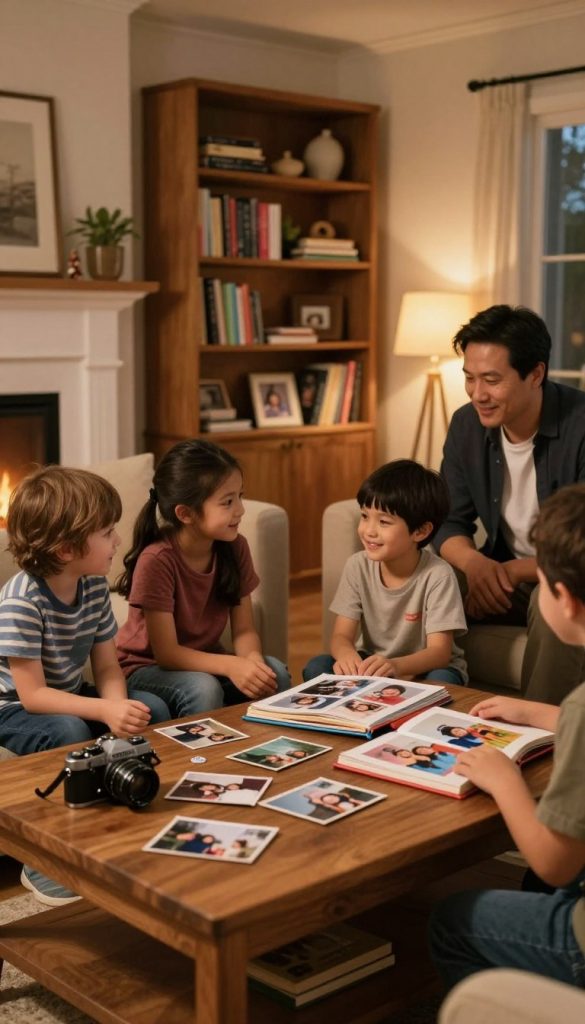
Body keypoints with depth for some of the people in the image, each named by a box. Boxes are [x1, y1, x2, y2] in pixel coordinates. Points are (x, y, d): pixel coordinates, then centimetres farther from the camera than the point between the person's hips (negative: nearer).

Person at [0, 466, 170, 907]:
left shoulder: (94, 587, -6)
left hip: (70, 698, 7)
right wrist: (107, 711, -38)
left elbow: (108, 668, -3)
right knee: (69, 733, -35)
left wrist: (119, 707, -25)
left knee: (153, 709, -13)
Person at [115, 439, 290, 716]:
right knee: (203, 689, -35)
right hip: (147, 666, -5)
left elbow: (244, 630, -5)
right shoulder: (157, 560, -25)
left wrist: (252, 659, -28)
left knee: (275, 673, -21)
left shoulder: (234, 547, -8)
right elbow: (166, 652, -23)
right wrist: (231, 665, -37)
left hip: (204, 660, 5)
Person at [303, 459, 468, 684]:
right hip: (371, 666, 3)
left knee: (441, 680, -36)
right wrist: (347, 654, -39)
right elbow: (341, 636, -12)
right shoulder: (358, 566, -11)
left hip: (424, 667, -3)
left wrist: (395, 665, -48)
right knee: (316, 667, -22)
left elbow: (439, 651, -26)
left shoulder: (437, 575, -22)